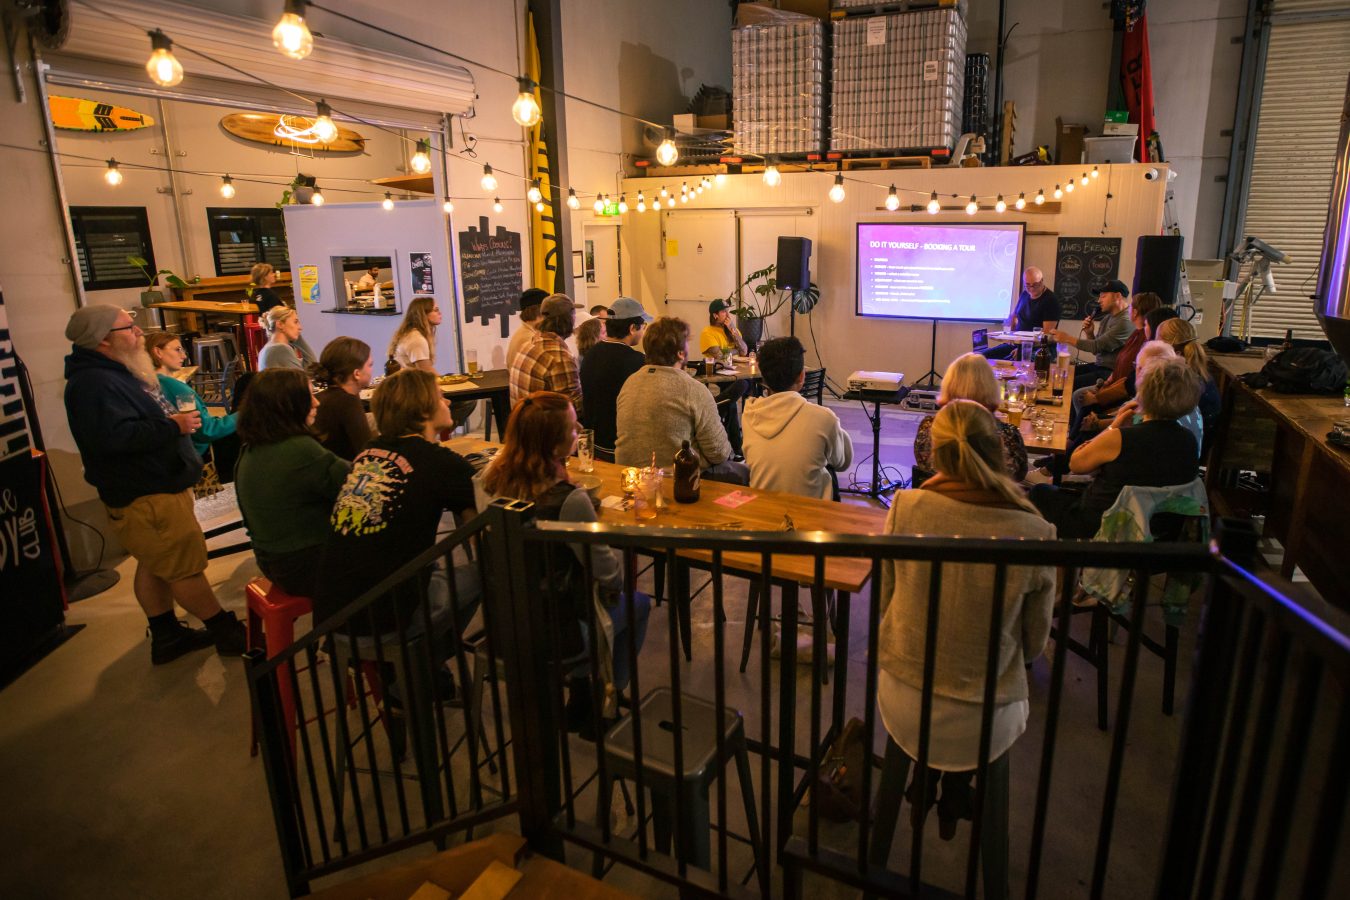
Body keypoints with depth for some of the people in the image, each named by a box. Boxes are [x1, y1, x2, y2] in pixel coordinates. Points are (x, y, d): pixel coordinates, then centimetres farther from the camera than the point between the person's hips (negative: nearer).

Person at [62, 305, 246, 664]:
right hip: (145, 499, -11)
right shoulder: (92, 384, -21)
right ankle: (229, 634, 10)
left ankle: (166, 636, 30)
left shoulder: (118, 373, 14)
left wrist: (177, 420, 11)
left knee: (156, 565, 18)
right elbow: (114, 436, -34)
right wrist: (173, 426, -24)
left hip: (158, 487, 11)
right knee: (186, 568, 0)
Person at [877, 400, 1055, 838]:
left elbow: (883, 604, -2)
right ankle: (955, 795, 41)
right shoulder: (1035, 534, -19)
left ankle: (923, 785, 40)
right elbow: (1034, 644, -3)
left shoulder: (906, 507, -16)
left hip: (902, 709, 1)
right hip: (982, 726, -1)